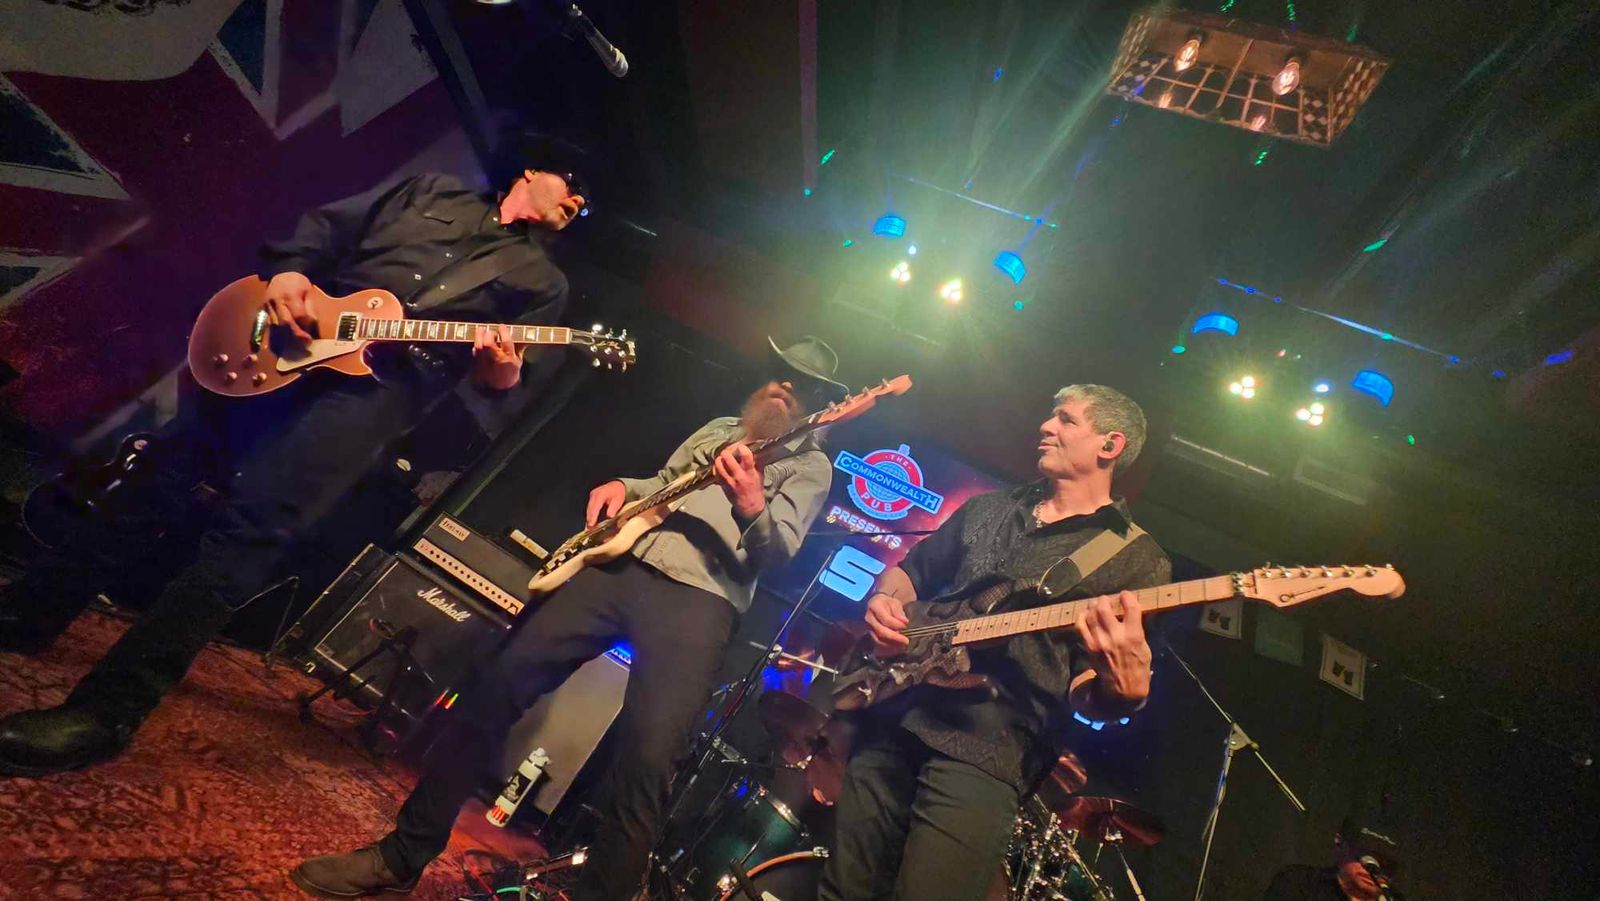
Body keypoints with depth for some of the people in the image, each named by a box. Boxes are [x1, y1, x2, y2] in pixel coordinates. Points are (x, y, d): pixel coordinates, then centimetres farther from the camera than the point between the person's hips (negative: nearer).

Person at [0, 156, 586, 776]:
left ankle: (107, 710, -10)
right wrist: (288, 269, -1)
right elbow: (323, 225, 20)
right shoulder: (434, 193, 21)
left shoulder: (543, 281, 10)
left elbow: (503, 396, 1)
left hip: (382, 383, -5)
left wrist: (501, 374, -23)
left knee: (255, 520, -18)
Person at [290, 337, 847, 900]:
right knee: (499, 681, 1)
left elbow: (780, 551, -6)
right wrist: (623, 485, 11)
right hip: (625, 559, 6)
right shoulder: (718, 429, 27)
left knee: (647, 759, -15)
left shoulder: (811, 465, 9)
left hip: (702, 596, -5)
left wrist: (752, 508, -27)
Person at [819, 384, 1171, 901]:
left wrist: (1125, 684, -28)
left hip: (990, 750, -4)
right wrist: (884, 601, 0)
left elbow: (1089, 699, -4)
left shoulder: (1136, 558, 2)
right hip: (895, 713, 5)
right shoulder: (987, 509, 15)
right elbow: (910, 570, 22)